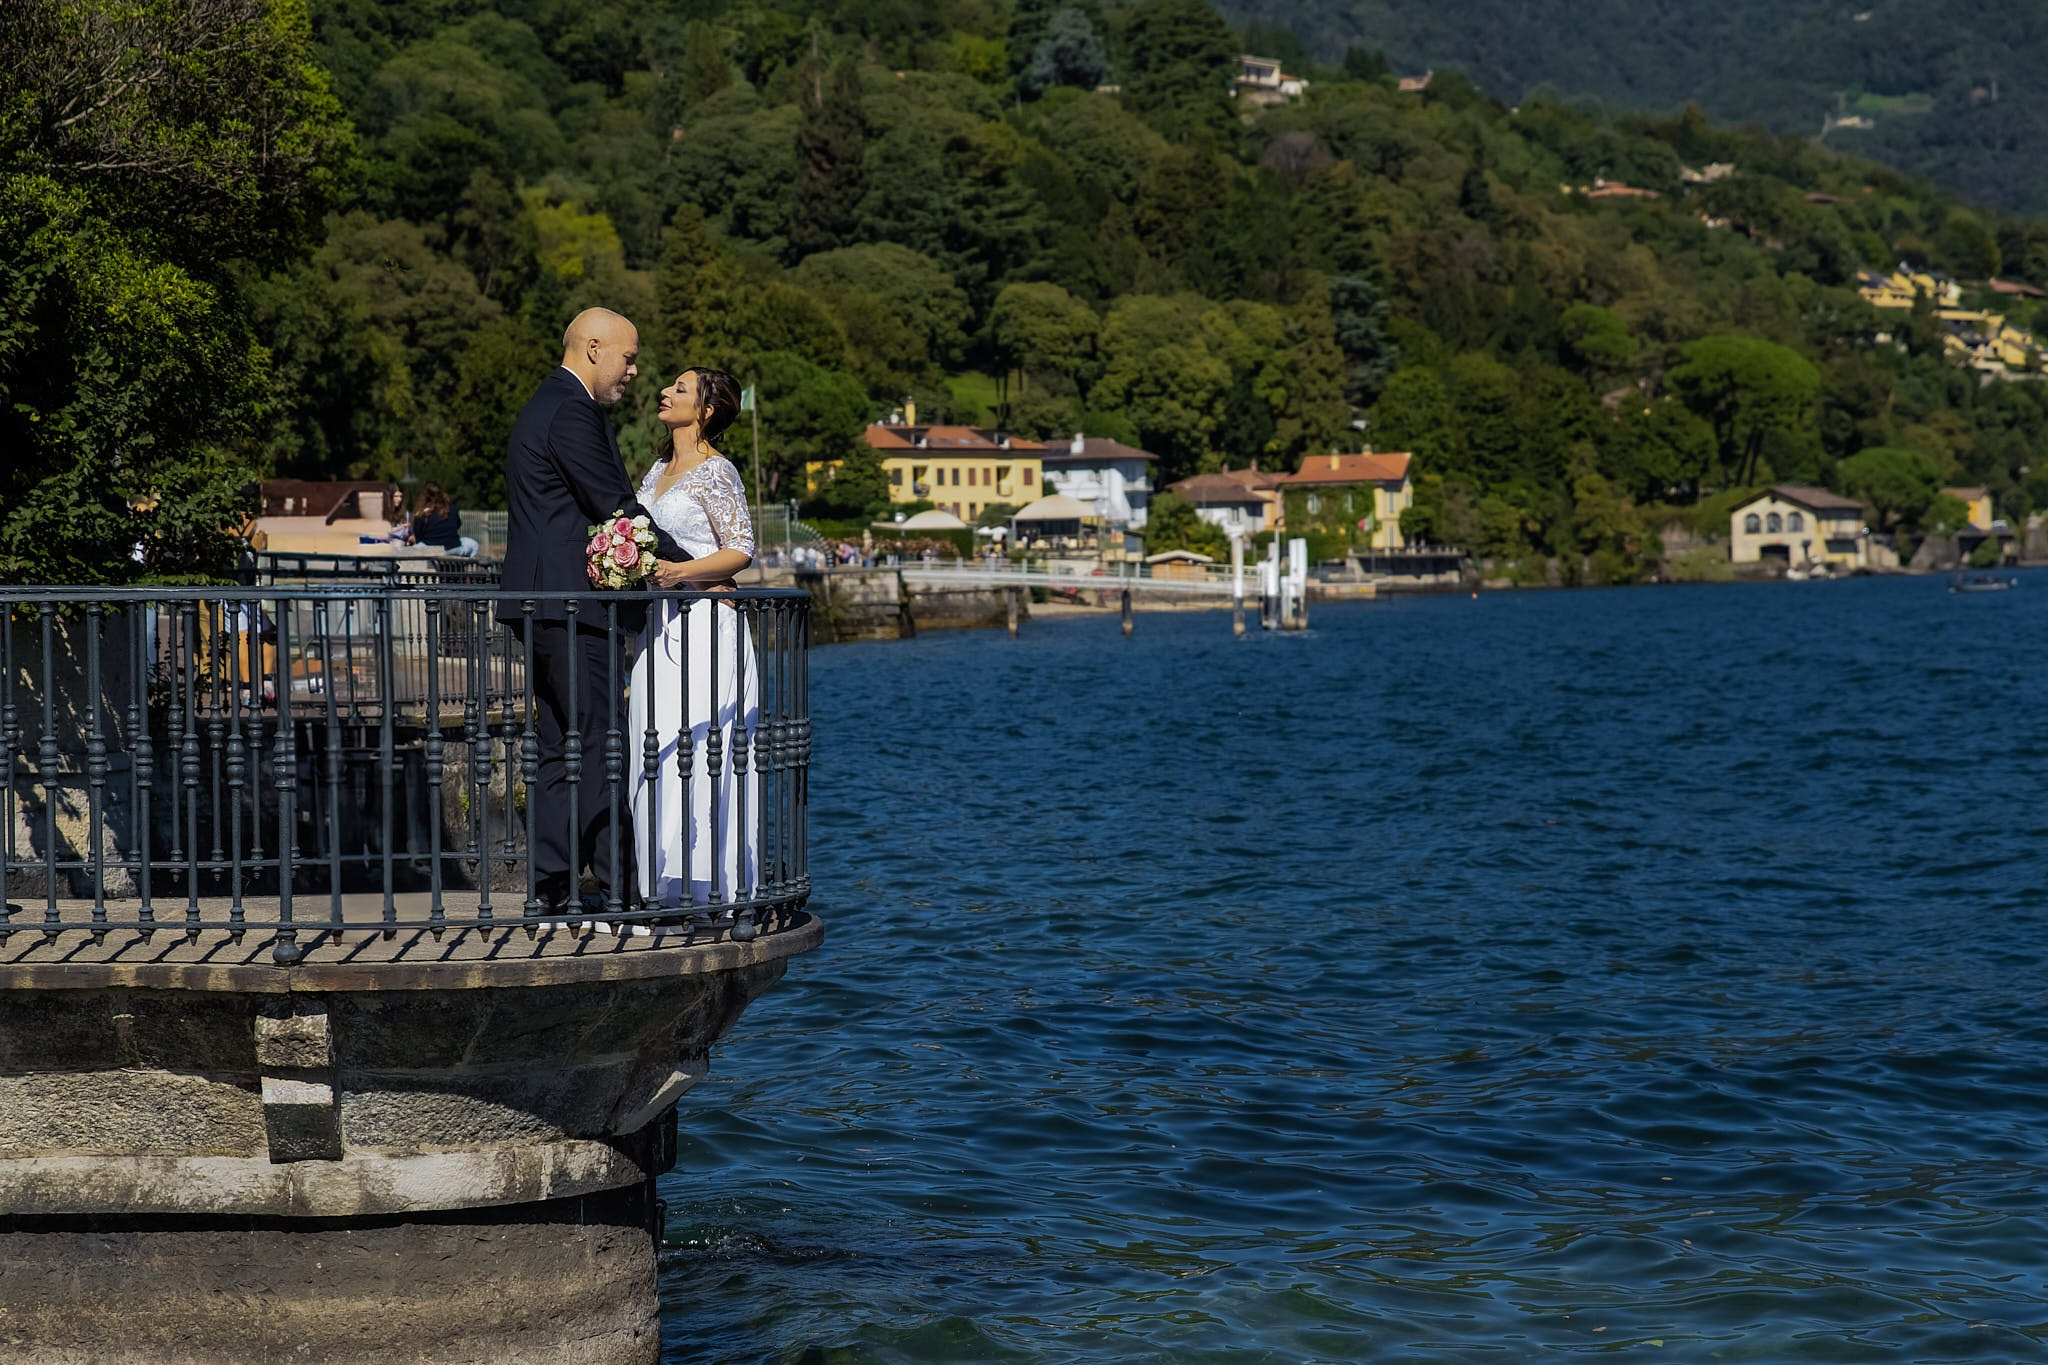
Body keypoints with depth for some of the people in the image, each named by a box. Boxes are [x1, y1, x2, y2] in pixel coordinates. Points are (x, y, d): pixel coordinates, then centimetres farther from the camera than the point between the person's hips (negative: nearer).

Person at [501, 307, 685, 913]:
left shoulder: (550, 405, 21)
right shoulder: (571, 412, -13)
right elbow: (618, 508, -15)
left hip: (547, 607, 11)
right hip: (574, 607, -11)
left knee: (561, 750, 11)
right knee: (600, 747, -9)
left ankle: (550, 885, 11)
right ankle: (617, 887, -9)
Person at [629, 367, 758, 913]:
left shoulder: (716, 472, -7)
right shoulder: (659, 470, 17)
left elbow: (740, 551, -10)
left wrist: (680, 570, -23)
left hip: (705, 626, -8)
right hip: (661, 628, 8)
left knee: (698, 757, -8)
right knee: (658, 760, 5)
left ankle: (709, 888, -4)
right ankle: (668, 886, 10)